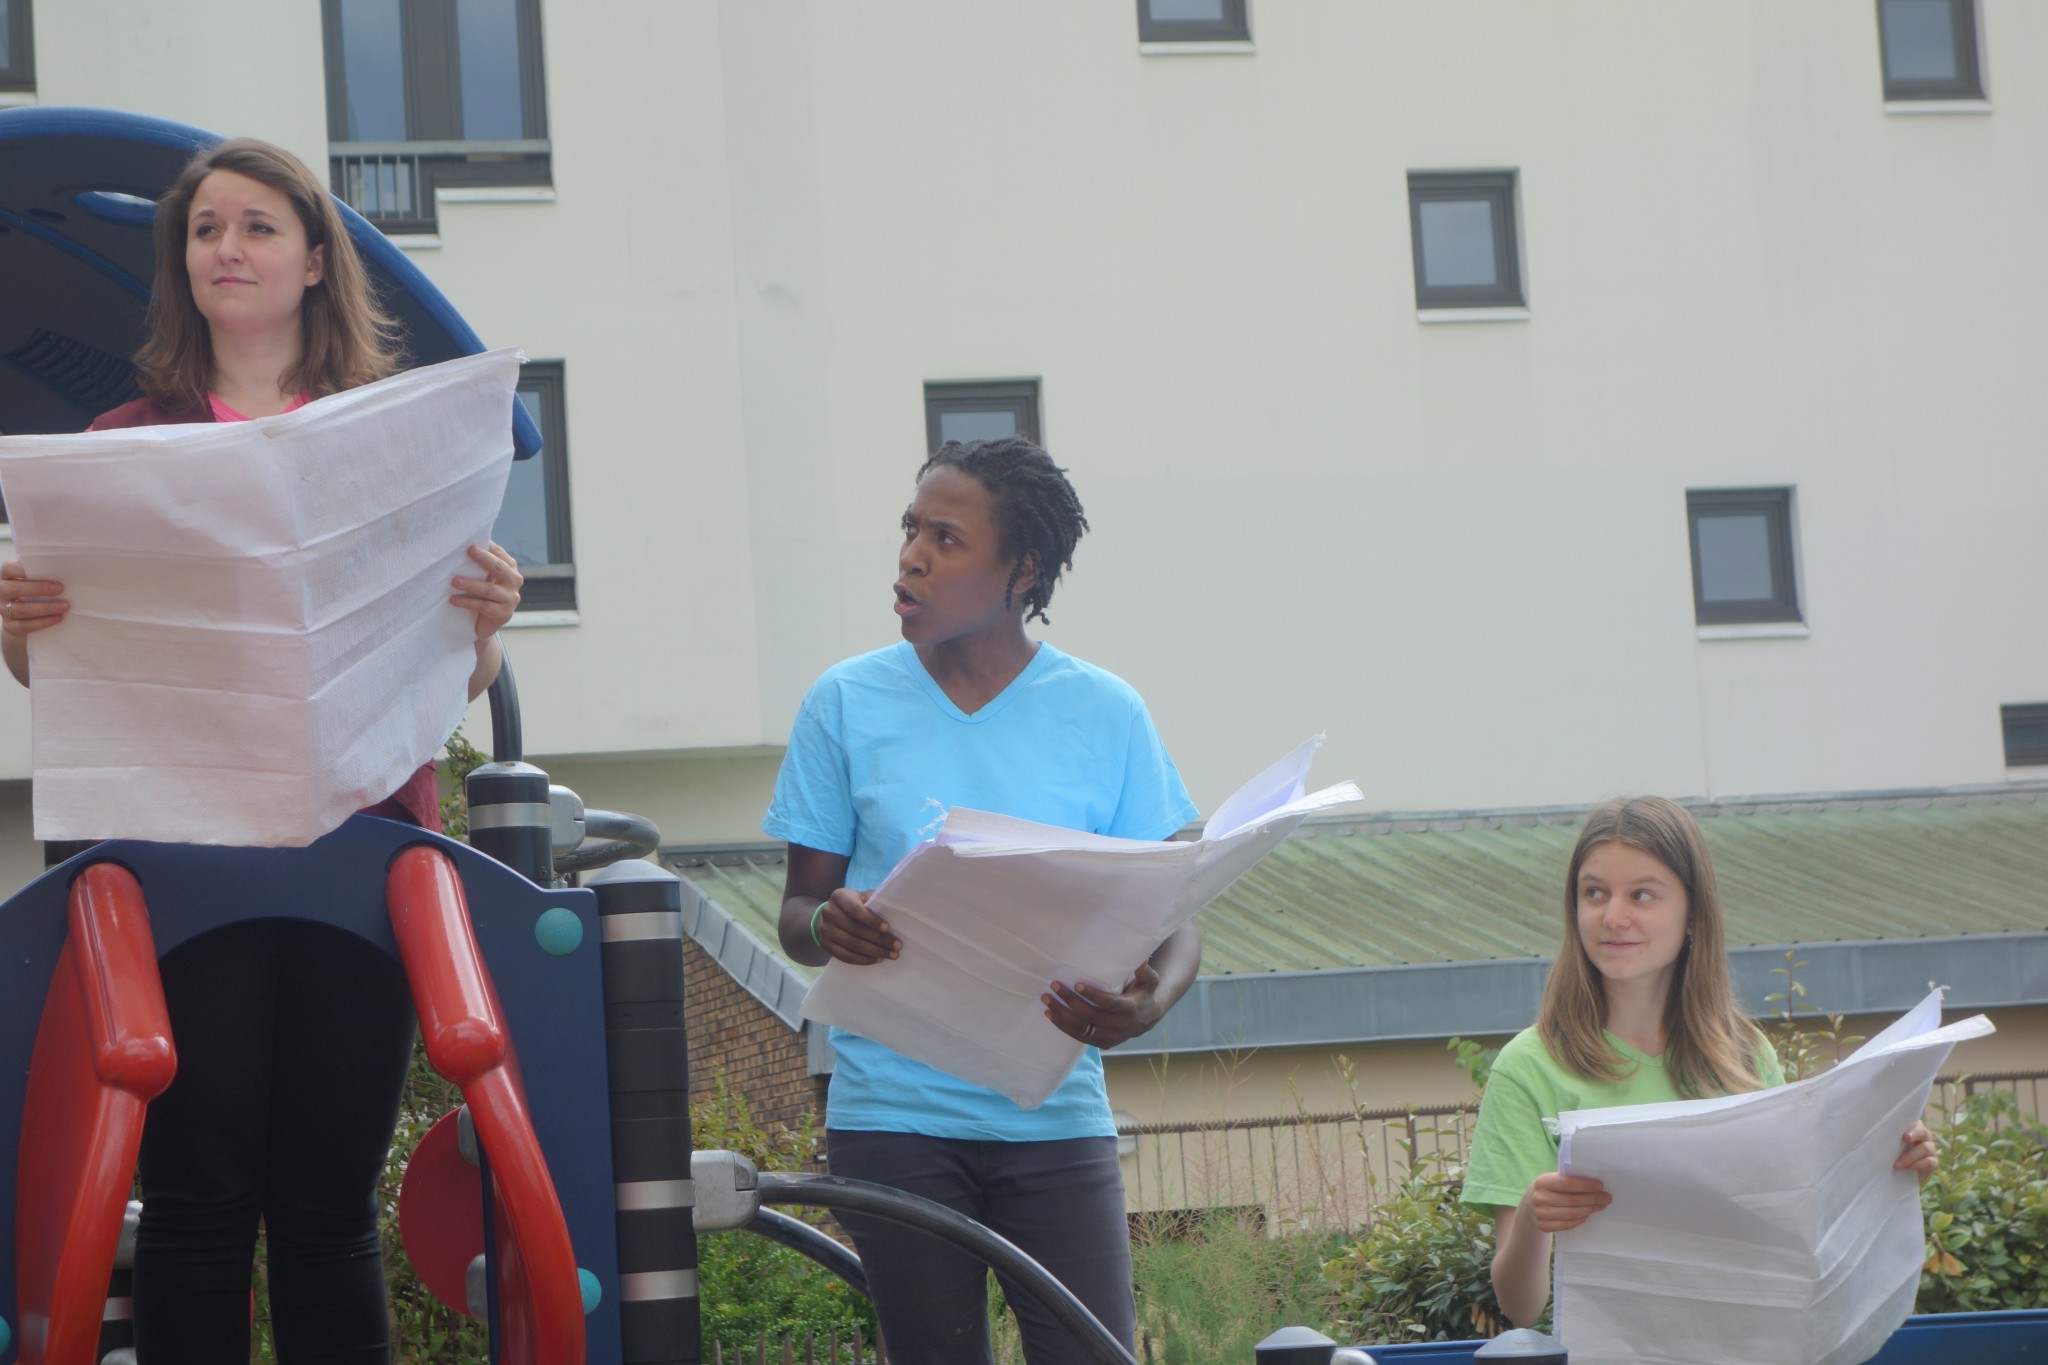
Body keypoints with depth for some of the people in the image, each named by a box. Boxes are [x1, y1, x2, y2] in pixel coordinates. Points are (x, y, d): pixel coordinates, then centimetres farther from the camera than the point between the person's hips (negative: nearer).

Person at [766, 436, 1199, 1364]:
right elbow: (798, 910, 7)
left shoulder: (1104, 715, 3)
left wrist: (1149, 1003, -20)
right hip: (892, 1109, 0)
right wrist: (828, 927, -18)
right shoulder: (848, 703, 4)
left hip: (1053, 1111, 0)